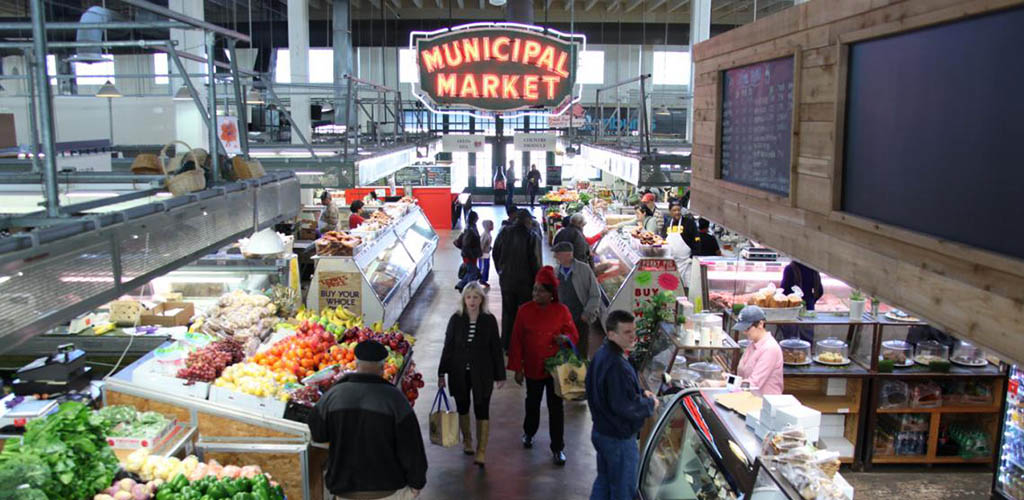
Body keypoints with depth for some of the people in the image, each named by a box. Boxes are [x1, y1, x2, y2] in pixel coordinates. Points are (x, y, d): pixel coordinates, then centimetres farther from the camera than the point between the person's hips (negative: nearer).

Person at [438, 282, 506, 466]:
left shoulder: (489, 320, -7)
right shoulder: (456, 320, -5)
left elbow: (496, 349, -1)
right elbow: (448, 347, 0)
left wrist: (500, 375, 0)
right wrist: (442, 373, 1)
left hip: (482, 373, -2)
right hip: (459, 373, 2)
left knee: (482, 410, -1)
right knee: (462, 408, 17)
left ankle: (481, 451, 8)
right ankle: (467, 440, 39)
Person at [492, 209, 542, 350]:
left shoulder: (504, 232, 0)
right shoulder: (531, 236, -14)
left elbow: (495, 254, 8)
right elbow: (534, 261, -14)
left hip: (506, 281, 4)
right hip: (525, 282, -4)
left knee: (508, 312, 15)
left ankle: (506, 345, 21)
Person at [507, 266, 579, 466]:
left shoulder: (561, 311, -8)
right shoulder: (525, 311, -8)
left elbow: (574, 335, 1)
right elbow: (516, 341, -4)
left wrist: (565, 338, -23)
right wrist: (517, 368, -4)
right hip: (533, 368, 1)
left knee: (556, 407, 3)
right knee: (532, 402, 20)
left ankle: (558, 448, 16)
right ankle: (529, 433, 47)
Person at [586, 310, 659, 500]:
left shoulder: (602, 353, 2)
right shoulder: (616, 366, -31)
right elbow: (626, 407, -29)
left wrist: (641, 393, 2)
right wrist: (650, 404, -11)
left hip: (600, 431, 9)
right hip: (619, 438, -9)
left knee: (604, 479, 25)